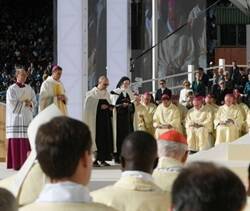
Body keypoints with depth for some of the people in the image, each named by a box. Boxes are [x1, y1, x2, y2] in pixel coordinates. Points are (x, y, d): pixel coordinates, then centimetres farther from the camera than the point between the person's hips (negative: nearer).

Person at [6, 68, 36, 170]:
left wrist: (30, 103, -9)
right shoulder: (11, 89, -1)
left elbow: (34, 102, 12)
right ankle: (16, 164, -8)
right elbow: (12, 103, -10)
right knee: (16, 141, -9)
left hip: (27, 118, 4)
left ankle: (25, 163, 1)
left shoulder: (29, 89, 14)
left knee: (27, 141, -2)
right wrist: (24, 102, -6)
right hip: (16, 118, -4)